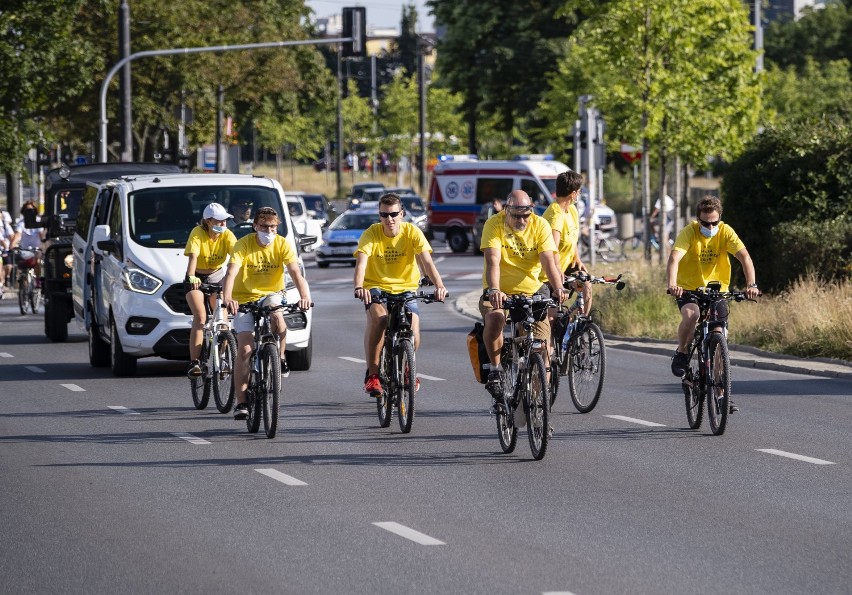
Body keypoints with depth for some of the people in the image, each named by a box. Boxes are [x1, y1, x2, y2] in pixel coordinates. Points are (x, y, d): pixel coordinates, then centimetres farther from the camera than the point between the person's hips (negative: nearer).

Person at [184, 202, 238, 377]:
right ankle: (194, 362, -25)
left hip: (217, 277, 3)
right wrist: (191, 277, -50)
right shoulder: (198, 233, -19)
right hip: (196, 279, -3)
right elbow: (193, 257, -32)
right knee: (200, 317, -22)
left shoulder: (227, 235, -11)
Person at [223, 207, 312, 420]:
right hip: (245, 298, -1)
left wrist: (304, 296, -40)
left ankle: (280, 359, -10)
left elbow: (295, 272, -21)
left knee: (276, 315, -36)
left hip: (271, 295, 1)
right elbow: (231, 273, -27)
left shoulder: (283, 245, -10)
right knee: (244, 350, -11)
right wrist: (227, 298, -46)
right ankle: (241, 403, -6)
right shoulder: (243, 245, -14)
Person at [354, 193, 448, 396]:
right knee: (378, 317, -34)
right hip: (376, 287, -1)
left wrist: (439, 286, -39)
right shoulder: (371, 234, -13)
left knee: (413, 335, -20)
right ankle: (372, 373, -22)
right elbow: (361, 263, -26)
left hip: (406, 288, 1)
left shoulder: (412, 232, -11)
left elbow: (427, 261, -21)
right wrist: (359, 287, -47)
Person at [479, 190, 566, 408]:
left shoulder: (540, 225, -6)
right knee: (494, 318, -35)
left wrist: (558, 287, -33)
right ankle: (495, 371, -20)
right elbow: (493, 261, -24)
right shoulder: (494, 225, -12)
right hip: (499, 293, -2)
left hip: (531, 292, 2)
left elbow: (548, 260, -15)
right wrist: (494, 290, -41)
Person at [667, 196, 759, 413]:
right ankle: (681, 354, -7)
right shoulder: (689, 232, -17)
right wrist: (672, 284, -50)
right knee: (691, 315, -35)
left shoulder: (726, 232, -12)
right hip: (689, 289, -2)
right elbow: (674, 258, -31)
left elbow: (744, 257, -23)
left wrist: (751, 284, -40)